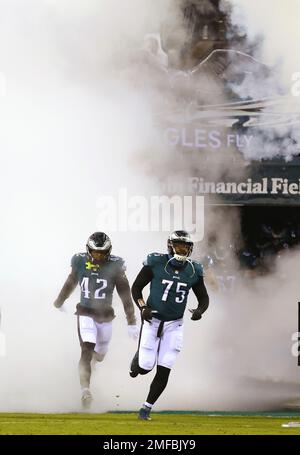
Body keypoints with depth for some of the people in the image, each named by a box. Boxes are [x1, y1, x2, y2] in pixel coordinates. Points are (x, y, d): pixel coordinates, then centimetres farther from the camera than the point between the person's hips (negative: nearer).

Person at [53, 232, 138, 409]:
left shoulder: (115, 266, -9)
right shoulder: (80, 262, -5)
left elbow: (126, 296, -5)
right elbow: (70, 284, 15)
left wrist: (132, 323, -6)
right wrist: (58, 303, 30)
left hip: (105, 316, 1)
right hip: (85, 313, -1)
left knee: (99, 356, 16)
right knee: (87, 351, -19)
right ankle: (85, 391, -27)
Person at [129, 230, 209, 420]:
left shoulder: (194, 271, -2)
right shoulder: (155, 263, -11)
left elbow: (204, 298, 9)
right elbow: (136, 287, -2)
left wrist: (199, 311, -13)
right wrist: (143, 307, -17)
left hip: (174, 325, 2)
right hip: (152, 320, -2)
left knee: (164, 372, -4)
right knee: (145, 367, -5)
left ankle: (147, 407, 12)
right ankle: (138, 358, 33)